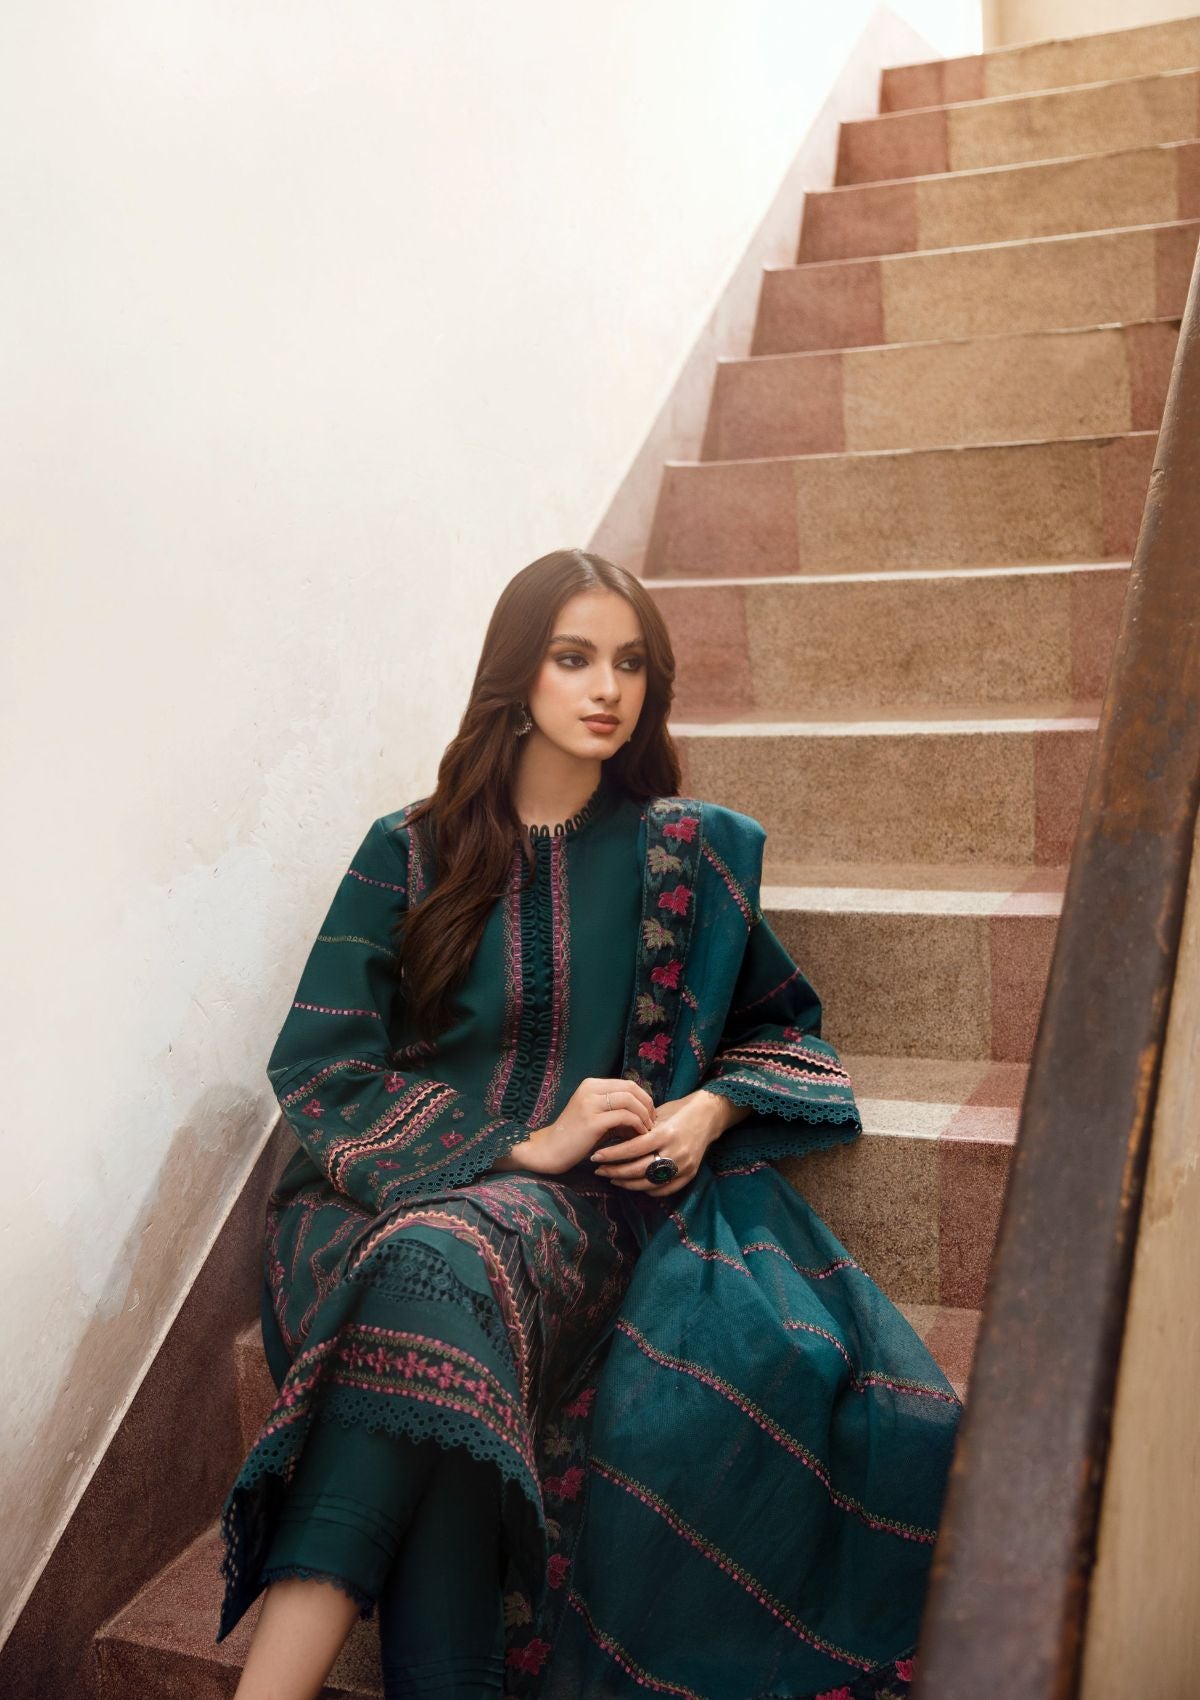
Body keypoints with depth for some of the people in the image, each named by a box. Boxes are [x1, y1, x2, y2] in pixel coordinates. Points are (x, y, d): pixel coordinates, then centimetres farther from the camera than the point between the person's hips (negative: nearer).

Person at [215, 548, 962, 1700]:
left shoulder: (688, 853, 9)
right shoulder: (412, 851, 6)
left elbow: (781, 1022, 21)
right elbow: (319, 1067, 0)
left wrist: (712, 1110, -3)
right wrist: (521, 1146, -12)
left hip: (604, 1196, 0)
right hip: (396, 1189, 1)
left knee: (452, 1263, -36)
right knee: (427, 1273, -37)